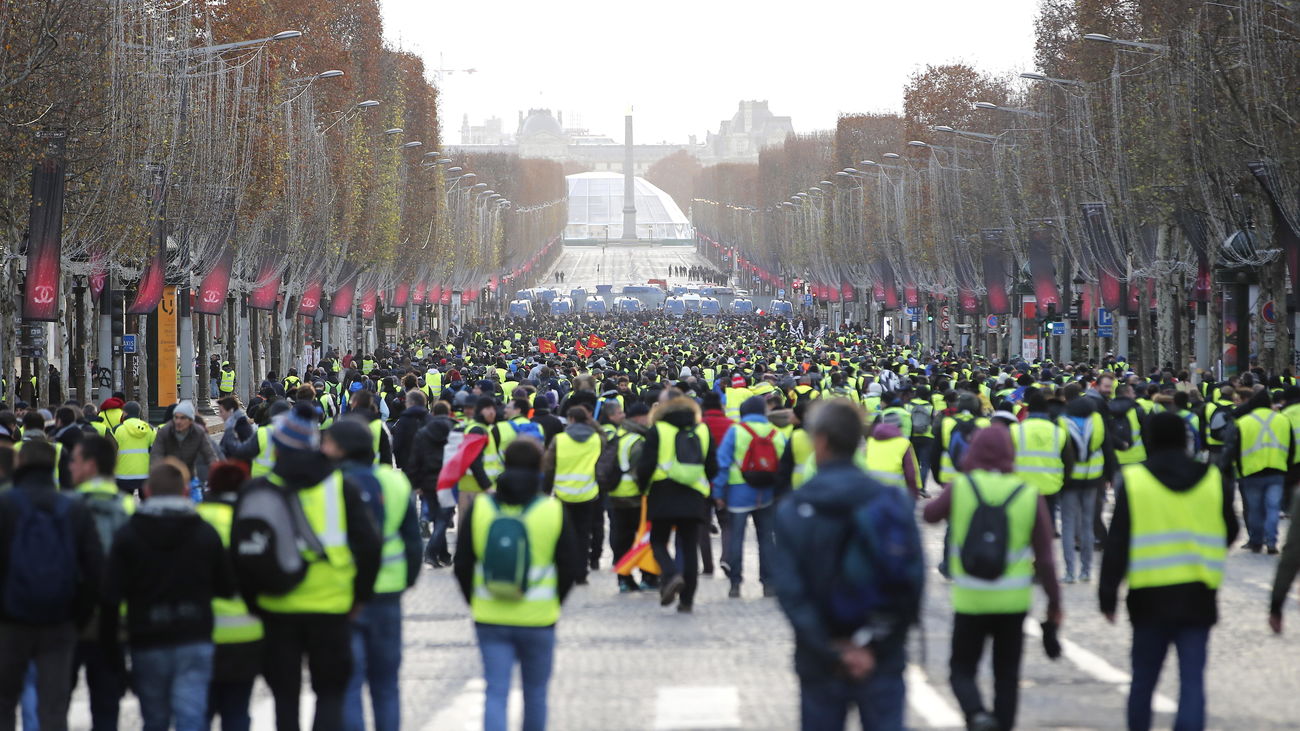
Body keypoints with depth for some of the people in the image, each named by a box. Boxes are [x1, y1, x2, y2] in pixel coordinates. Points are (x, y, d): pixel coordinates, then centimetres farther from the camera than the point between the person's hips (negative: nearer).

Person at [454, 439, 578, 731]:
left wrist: (474, 603, 14)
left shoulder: (480, 508, -3)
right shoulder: (553, 511, -6)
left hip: (490, 618, 1)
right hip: (538, 619, -1)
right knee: (535, 692, 16)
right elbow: (571, 565, -2)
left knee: (495, 692, 0)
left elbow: (462, 564, 0)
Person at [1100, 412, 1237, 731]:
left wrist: (1108, 594, 0)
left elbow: (1117, 543, -6)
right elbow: (1229, 534, 15)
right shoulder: (1214, 480, 3)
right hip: (1198, 595, 1)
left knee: (1144, 678, 13)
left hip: (1150, 596, -1)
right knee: (1192, 678, 0)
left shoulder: (1132, 480, -4)